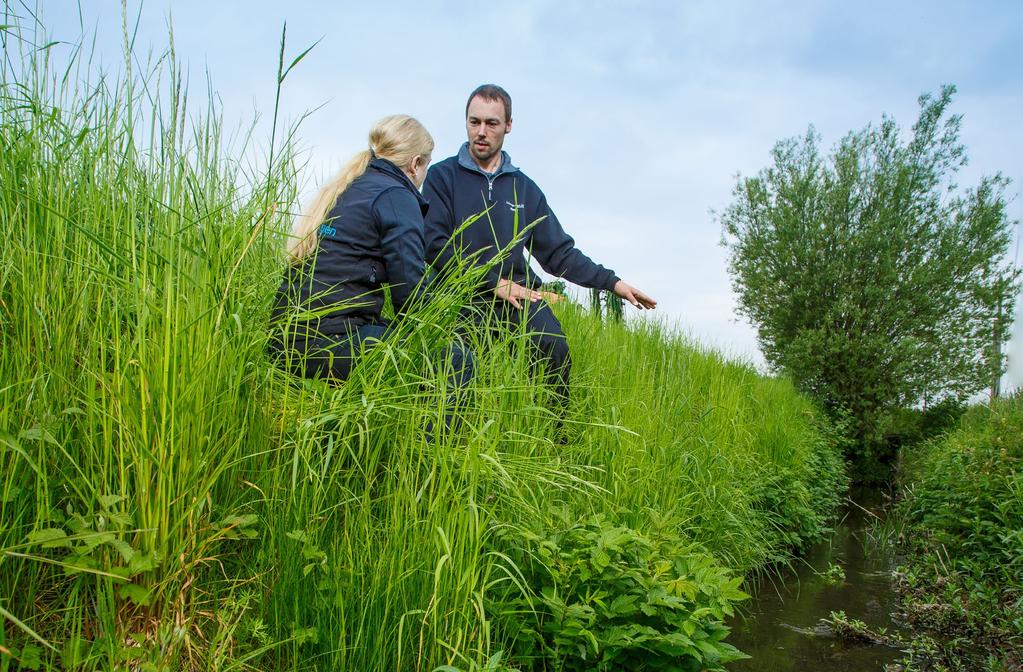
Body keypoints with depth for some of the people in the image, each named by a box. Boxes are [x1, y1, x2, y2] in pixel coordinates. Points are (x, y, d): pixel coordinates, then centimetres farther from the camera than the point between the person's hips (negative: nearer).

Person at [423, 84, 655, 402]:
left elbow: (559, 252, 17)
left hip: (517, 294, 3)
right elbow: (435, 244, -5)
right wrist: (494, 282, -12)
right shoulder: (442, 176, 7)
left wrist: (612, 281, 6)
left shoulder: (524, 188, 19)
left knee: (555, 351, -25)